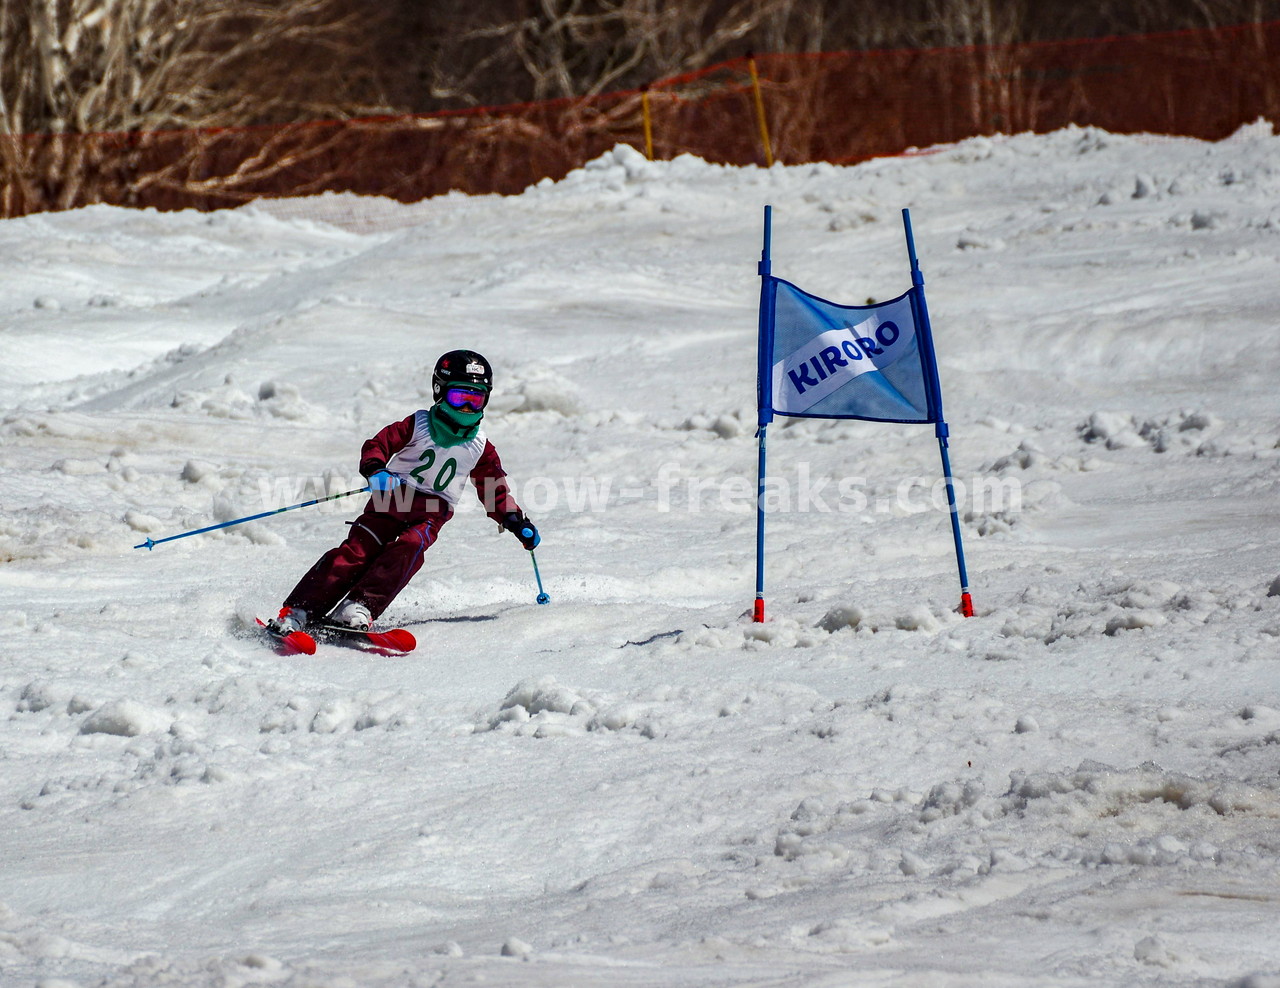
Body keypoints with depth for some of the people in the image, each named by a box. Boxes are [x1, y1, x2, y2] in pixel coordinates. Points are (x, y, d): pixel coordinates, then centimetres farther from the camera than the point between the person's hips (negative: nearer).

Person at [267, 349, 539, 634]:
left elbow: (495, 489, 22)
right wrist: (375, 470, -24)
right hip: (393, 496, -1)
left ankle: (357, 608, -39)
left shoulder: (480, 447, 12)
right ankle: (298, 611, -22)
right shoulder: (419, 424, 4)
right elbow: (378, 445, -3)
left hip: (431, 513, 2)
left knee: (407, 550, -30)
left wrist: (515, 521, 10)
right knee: (358, 551, -18)